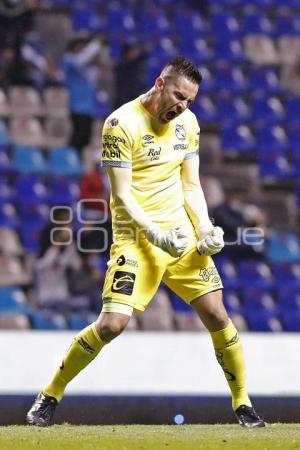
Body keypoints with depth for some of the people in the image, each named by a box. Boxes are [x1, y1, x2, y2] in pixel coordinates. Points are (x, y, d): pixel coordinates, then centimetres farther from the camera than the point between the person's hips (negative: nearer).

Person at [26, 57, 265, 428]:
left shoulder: (187, 122, 8)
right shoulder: (122, 123, -12)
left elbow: (191, 185, 13)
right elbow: (122, 195, -13)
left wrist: (205, 228, -3)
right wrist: (157, 236, -22)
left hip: (182, 234, 5)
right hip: (136, 238, -5)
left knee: (216, 315, -3)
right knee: (112, 323, -16)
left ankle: (242, 403, 13)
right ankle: (50, 396, 1)